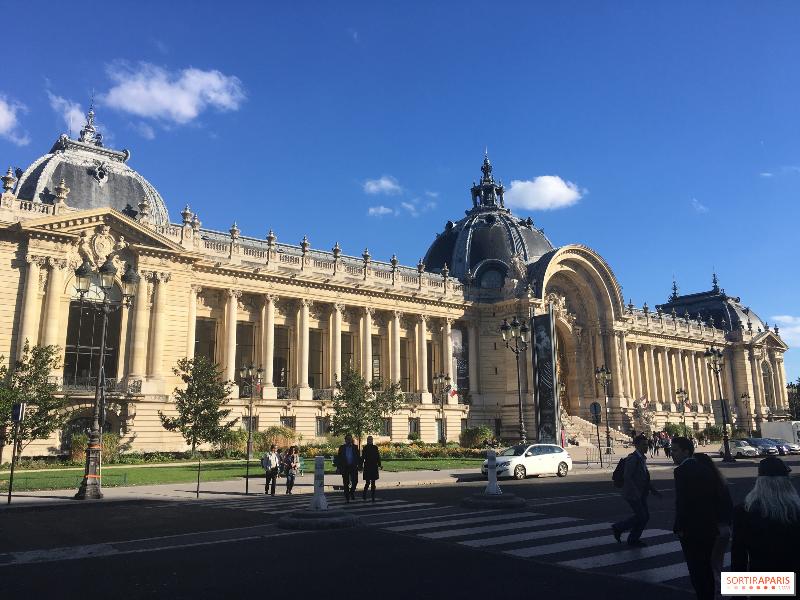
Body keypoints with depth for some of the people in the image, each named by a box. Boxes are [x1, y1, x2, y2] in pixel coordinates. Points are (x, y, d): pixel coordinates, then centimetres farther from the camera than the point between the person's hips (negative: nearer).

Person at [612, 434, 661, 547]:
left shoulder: (642, 458, 11)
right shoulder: (632, 458, -19)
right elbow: (627, 477, -24)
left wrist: (652, 489, 15)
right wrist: (636, 493, -27)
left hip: (640, 494, 9)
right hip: (632, 494, -9)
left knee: (645, 516, 9)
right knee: (641, 516, -6)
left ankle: (633, 539, 23)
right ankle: (618, 528, 11)